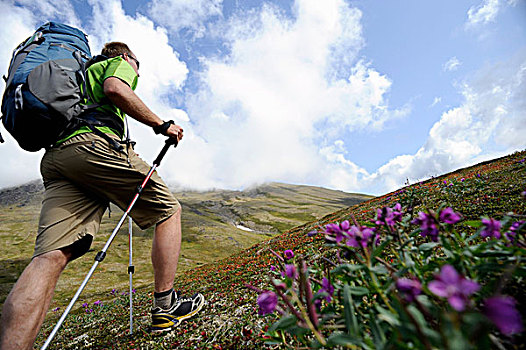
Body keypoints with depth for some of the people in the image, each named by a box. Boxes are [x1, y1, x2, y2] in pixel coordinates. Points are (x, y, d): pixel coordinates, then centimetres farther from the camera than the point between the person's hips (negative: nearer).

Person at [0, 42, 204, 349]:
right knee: (169, 210, 2)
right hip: (94, 144, -8)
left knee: (51, 256, -6)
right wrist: (161, 124, -3)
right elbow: (115, 88, -7)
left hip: (53, 157, 8)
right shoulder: (120, 64, 19)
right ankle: (165, 307, 3)